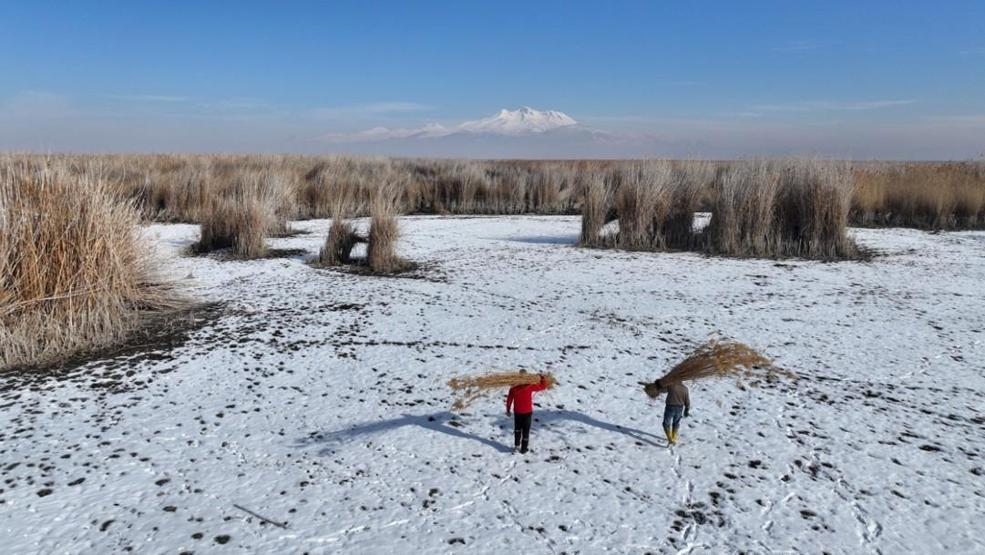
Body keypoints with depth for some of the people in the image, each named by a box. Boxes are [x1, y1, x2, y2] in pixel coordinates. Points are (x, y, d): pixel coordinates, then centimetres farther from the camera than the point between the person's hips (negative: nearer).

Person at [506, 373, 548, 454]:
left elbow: (509, 400, 0)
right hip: (527, 412, -2)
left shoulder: (513, 388, -9)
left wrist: (508, 410, 12)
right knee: (526, 431, 9)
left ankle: (516, 445, 18)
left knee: (517, 429, 22)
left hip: (517, 412, 2)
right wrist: (543, 378, 5)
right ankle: (523, 448, 12)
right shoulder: (530, 387, -18)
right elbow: (543, 386, -10)